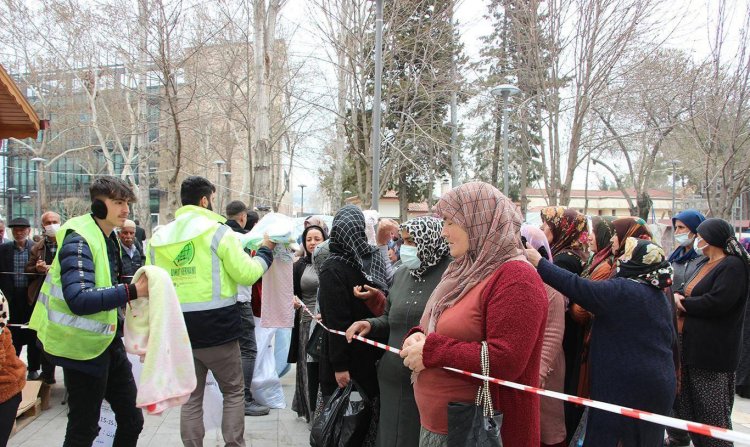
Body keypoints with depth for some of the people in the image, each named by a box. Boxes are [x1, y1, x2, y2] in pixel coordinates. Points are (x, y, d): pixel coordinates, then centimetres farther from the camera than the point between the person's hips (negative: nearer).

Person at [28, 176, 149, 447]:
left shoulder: (109, 238, 9)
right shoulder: (79, 241, -19)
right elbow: (79, 300, -32)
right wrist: (132, 291, -34)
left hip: (108, 341, 9)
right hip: (83, 346, -9)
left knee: (132, 420, 16)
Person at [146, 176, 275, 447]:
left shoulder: (158, 238, 6)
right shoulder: (217, 231, -10)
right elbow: (247, 273, -11)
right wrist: (265, 251, 5)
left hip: (178, 331, 5)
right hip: (216, 328, -5)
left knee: (191, 397, 15)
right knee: (234, 392, 12)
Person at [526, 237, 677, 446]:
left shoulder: (622, 290, -18)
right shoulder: (661, 297, 11)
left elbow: (579, 288, -23)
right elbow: (670, 339, 21)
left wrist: (539, 263, -19)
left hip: (625, 386, -9)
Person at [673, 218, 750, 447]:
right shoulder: (707, 265, 15)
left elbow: (718, 301, -24)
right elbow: (692, 295, 21)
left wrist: (682, 303, -11)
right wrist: (678, 297, 0)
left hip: (713, 351, -9)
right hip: (694, 347, 9)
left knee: (712, 411, -1)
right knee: (690, 406, 15)